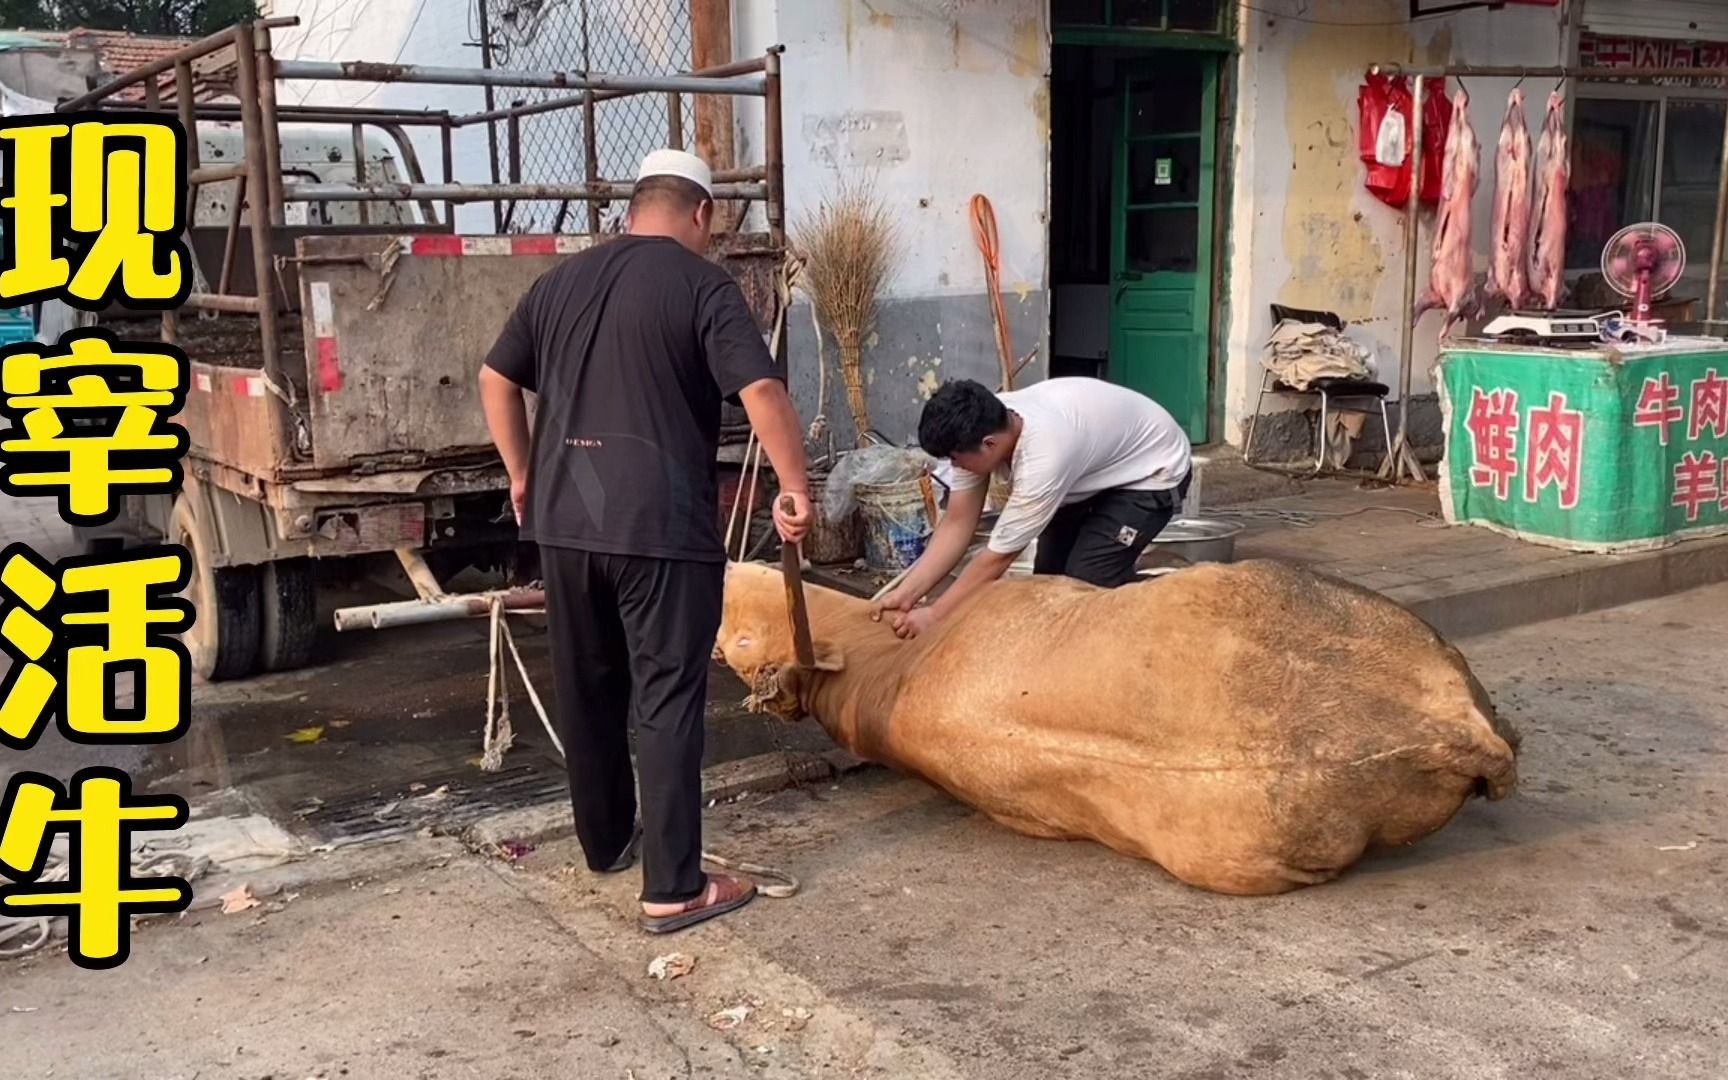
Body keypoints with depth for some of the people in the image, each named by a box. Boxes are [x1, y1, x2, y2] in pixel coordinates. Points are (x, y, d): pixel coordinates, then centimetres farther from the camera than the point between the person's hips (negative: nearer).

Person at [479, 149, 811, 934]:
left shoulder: (561, 280, 13)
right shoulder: (703, 285, -5)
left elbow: (496, 379, 17)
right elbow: (762, 391, -15)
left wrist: (523, 475, 25)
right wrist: (797, 488, -7)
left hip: (563, 516, 6)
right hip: (661, 521, -6)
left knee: (586, 687, 17)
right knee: (668, 698, -2)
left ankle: (606, 842, 32)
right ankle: (674, 888, 1)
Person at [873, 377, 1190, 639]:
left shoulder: (1042, 457, -41)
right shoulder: (981, 428, -19)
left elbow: (999, 556, -31)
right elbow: (957, 524, -12)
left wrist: (935, 615, -23)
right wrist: (906, 593, -20)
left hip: (1152, 474, -8)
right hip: (1094, 468, 8)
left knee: (1088, 582, -17)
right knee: (1050, 572, 4)